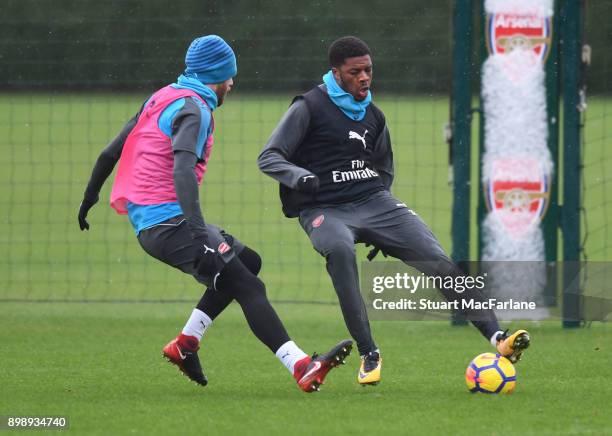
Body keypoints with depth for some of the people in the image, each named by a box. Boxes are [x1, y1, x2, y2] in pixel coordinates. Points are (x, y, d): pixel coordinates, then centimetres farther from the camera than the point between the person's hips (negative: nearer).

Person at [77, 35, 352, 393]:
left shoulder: (162, 99, 17)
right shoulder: (194, 108, -10)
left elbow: (111, 152, 23)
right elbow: (182, 169, -26)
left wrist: (91, 196, 36)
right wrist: (199, 230, -36)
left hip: (146, 224, 10)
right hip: (169, 223, -10)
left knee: (248, 262, 20)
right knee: (249, 288, -15)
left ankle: (185, 344, 17)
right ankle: (303, 369, -26)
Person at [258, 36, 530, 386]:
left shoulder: (373, 116, 15)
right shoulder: (310, 107, -2)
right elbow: (269, 158, -6)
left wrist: (382, 231, 21)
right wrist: (299, 176, -28)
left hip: (374, 201, 5)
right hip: (325, 210, -5)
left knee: (437, 259, -14)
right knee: (340, 250, -39)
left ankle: (497, 337, -18)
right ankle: (369, 354, -33)